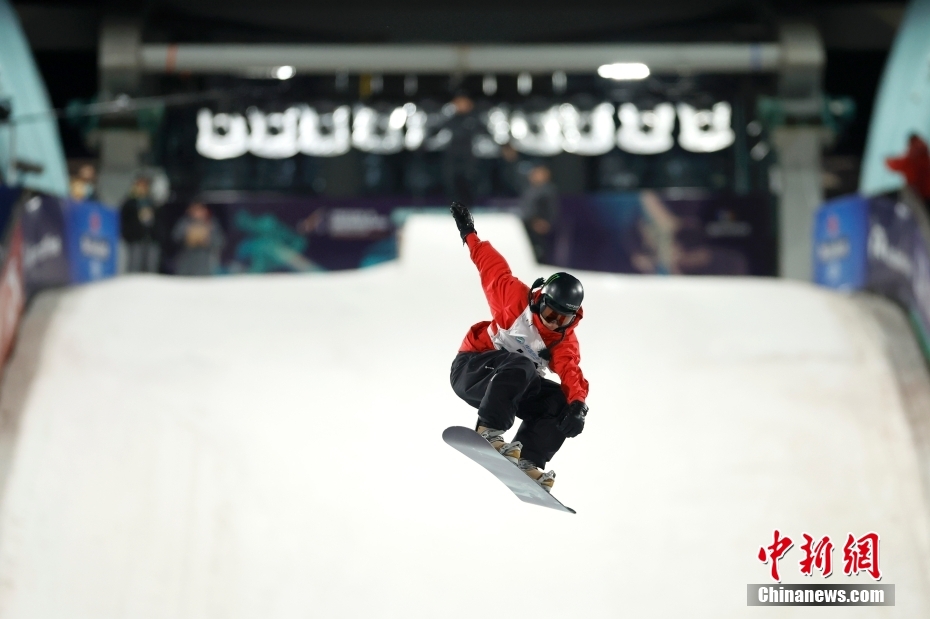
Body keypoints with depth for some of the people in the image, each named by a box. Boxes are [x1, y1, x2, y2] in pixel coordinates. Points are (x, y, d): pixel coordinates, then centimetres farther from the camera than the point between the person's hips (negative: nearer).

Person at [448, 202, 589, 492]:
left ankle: (526, 460, -20)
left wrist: (577, 405, -40)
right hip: (471, 369, -6)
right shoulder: (517, 300, -15)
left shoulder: (565, 343, -5)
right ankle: (489, 431, -38)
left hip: (515, 386, 6)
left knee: (561, 401, -13)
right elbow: (494, 268, -4)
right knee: (520, 366, -36)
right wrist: (469, 236, 1)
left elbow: (572, 375, -21)